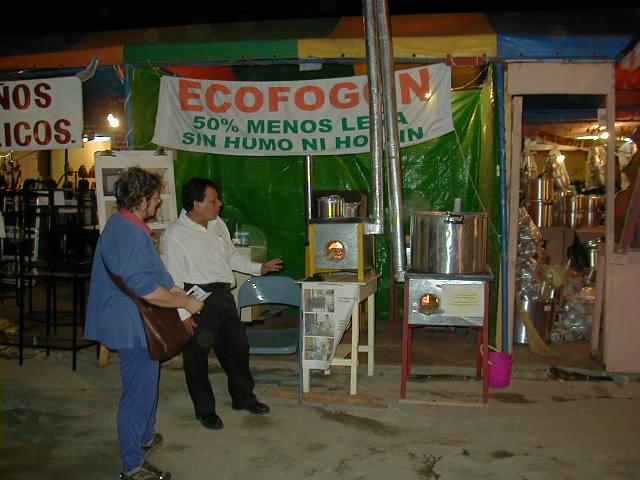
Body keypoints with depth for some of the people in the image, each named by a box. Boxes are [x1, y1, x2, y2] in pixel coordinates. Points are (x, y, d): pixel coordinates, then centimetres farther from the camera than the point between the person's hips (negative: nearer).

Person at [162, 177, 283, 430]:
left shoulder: (218, 224, 7)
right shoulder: (176, 234, -13)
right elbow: (174, 278, -14)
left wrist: (259, 268, 16)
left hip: (223, 295, 7)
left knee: (237, 345, 15)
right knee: (197, 356, 6)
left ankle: (243, 398, 35)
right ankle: (205, 409, 25)